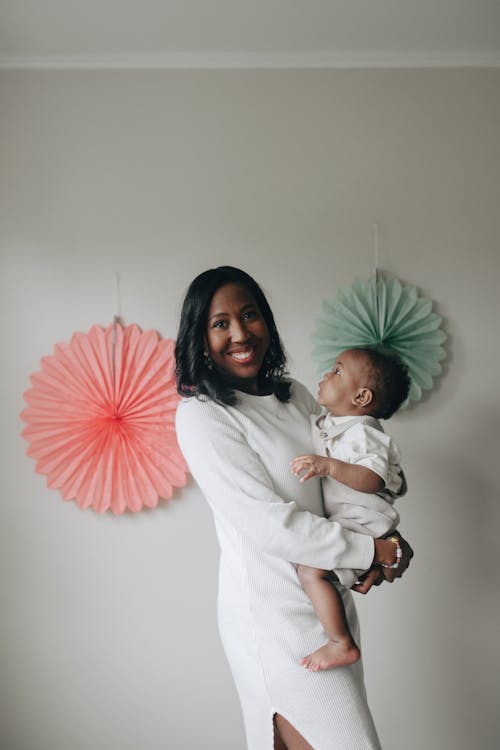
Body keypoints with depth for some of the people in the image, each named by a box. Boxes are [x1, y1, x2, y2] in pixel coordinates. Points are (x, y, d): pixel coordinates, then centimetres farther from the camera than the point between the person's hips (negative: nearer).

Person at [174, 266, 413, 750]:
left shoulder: (296, 395, 5)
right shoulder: (201, 416, -16)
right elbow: (269, 525, -21)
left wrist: (375, 550, -4)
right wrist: (373, 551, -14)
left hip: (331, 599, 6)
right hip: (274, 615, -6)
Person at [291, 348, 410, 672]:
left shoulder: (361, 432, -18)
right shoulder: (331, 424, 11)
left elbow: (373, 479, -32)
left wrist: (329, 466, -42)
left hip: (358, 521, -11)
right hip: (338, 519, 11)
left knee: (312, 570, -24)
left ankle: (343, 645, -13)